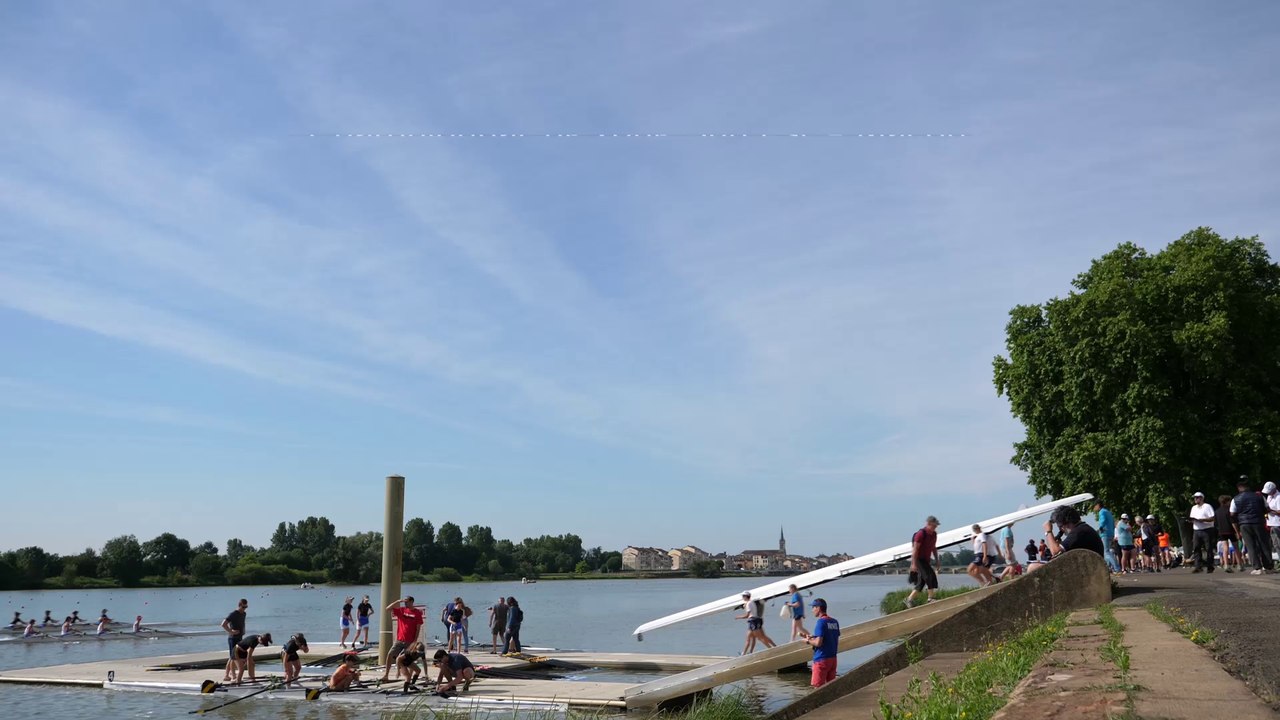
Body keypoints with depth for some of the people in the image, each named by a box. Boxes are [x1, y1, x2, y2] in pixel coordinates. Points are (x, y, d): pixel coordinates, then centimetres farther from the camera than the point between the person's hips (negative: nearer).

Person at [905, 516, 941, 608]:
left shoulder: (934, 534, 8)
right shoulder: (921, 534, -16)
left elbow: (934, 548, 20)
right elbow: (915, 549, -19)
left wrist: (937, 561, 15)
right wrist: (914, 564, -23)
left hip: (926, 560, 8)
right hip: (919, 560, -8)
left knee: (921, 583, 6)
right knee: (930, 576, -20)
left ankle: (909, 600, 12)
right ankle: (931, 598, -17)